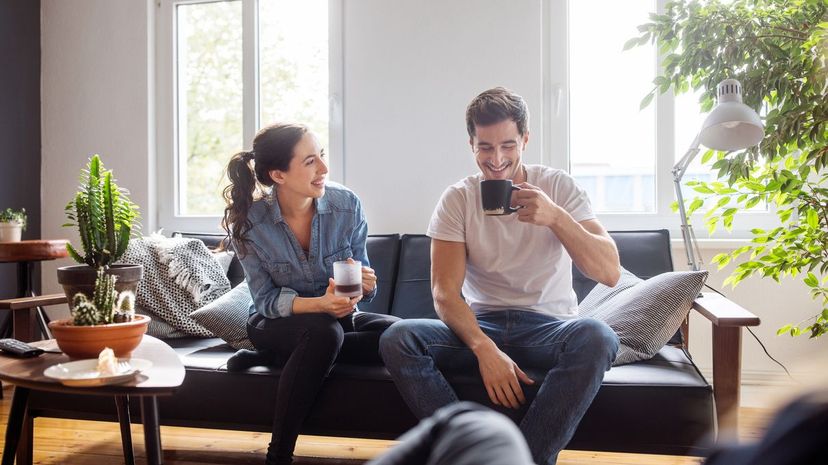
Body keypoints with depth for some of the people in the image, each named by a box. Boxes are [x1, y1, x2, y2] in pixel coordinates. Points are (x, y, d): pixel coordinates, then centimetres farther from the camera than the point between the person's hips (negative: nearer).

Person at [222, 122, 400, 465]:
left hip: (337, 318, 3)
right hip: (277, 324, -3)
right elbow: (266, 300, -14)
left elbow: (363, 276, -3)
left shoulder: (347, 204, -14)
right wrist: (319, 304, -33)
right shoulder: (248, 223, -18)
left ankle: (272, 358, -14)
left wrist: (365, 284, -29)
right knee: (325, 331, -37)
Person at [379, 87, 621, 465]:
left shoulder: (557, 187, -1)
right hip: (480, 325, 1)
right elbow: (444, 291, -9)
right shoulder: (457, 199, 0)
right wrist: (485, 348, -27)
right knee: (397, 339, -25)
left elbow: (609, 273, -10)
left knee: (595, 337, -35)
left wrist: (555, 217, -26)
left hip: (550, 326, -1)